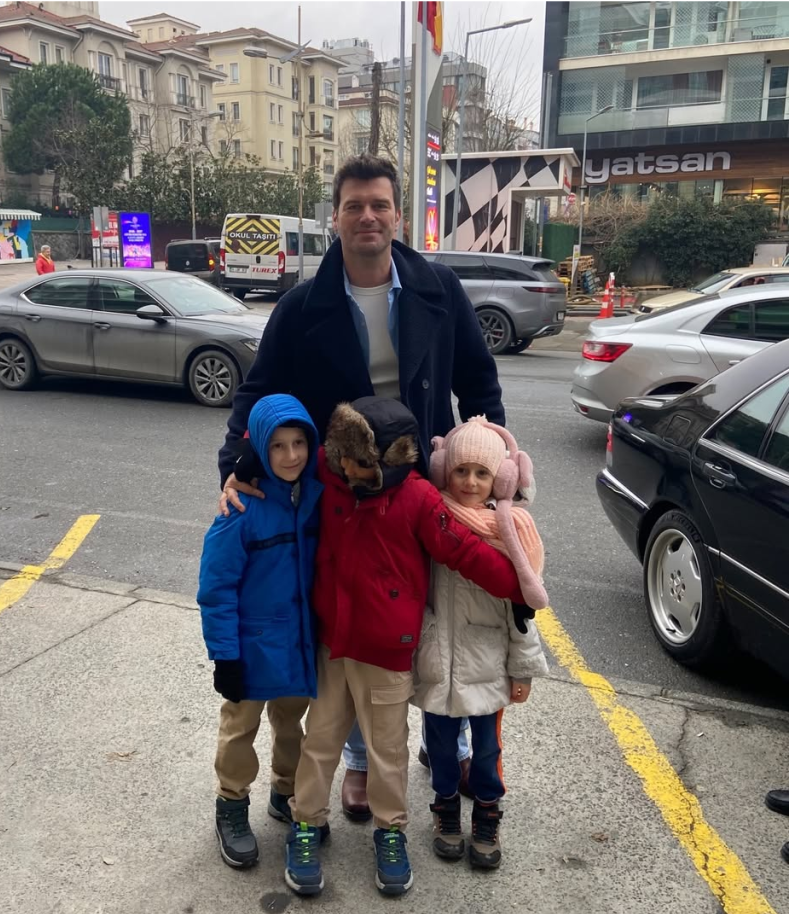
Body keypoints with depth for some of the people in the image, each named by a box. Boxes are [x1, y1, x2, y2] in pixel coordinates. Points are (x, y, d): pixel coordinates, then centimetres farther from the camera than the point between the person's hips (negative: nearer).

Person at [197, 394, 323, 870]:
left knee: (291, 721, 23)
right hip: (252, 643, -4)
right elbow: (217, 587, -17)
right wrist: (224, 654, -16)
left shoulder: (315, 495, -8)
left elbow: (324, 565, 3)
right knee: (241, 727, 16)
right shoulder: (244, 508, -23)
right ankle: (232, 808, 36)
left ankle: (287, 794, 45)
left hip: (301, 640, 5)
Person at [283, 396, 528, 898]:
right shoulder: (329, 475, -8)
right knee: (320, 738, 18)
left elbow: (466, 552, -16)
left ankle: (391, 830, 37)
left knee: (387, 748, 15)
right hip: (331, 641, 4)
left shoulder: (417, 499, -20)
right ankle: (307, 824, 38)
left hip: (387, 650, -3)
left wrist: (521, 588, -15)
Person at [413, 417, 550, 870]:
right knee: (440, 740, 16)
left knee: (487, 743, 15)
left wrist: (525, 669, -2)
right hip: (437, 660, 1)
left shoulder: (512, 527, -11)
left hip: (489, 661, -1)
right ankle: (446, 808, 40)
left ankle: (487, 816, 38)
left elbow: (523, 603, -5)